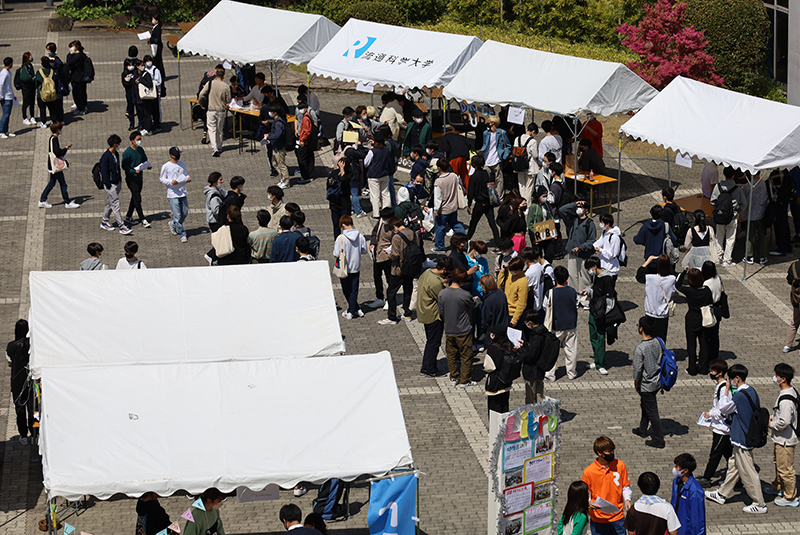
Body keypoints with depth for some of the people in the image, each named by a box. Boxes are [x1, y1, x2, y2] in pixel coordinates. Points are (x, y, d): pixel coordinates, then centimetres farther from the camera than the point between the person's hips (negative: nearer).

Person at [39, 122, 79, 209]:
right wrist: (66, 149, -10)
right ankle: (67, 203, 5)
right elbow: (58, 153, -24)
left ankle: (42, 201, 18)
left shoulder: (52, 138, 12)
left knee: (51, 183, 16)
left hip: (52, 165, 10)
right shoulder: (54, 139, -19)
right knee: (63, 184, -2)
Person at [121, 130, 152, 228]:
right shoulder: (127, 152, -17)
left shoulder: (141, 150, 6)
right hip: (131, 179, -8)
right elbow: (124, 166, -15)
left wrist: (148, 166, -3)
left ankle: (128, 217, 29)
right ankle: (143, 220, -5)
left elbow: (144, 160, 19)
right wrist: (134, 171, -28)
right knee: (137, 199, -7)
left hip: (139, 178, 8)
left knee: (135, 198, 15)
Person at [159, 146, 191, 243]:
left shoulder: (182, 164, 9)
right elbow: (162, 179, -1)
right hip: (172, 194, -5)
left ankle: (173, 224, 36)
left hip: (183, 193, 5)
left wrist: (188, 178, -2)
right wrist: (171, 182, -19)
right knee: (177, 215, -7)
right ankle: (182, 234, 3)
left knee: (185, 213, 10)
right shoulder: (166, 166, -5)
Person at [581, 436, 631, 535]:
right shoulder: (588, 471, -10)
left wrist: (627, 500, -8)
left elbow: (625, 487, 9)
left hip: (618, 516, 2)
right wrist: (589, 502, -21)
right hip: (598, 519, -2)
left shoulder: (620, 465, -3)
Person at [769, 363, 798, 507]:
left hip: (785, 440, -11)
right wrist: (773, 416, 9)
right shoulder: (791, 391, 2)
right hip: (780, 438, 11)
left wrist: (770, 424, -15)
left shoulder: (786, 400, -30)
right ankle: (778, 487, 47)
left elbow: (783, 422, -32)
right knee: (777, 462, 28)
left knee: (785, 468, 2)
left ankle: (791, 498, 14)